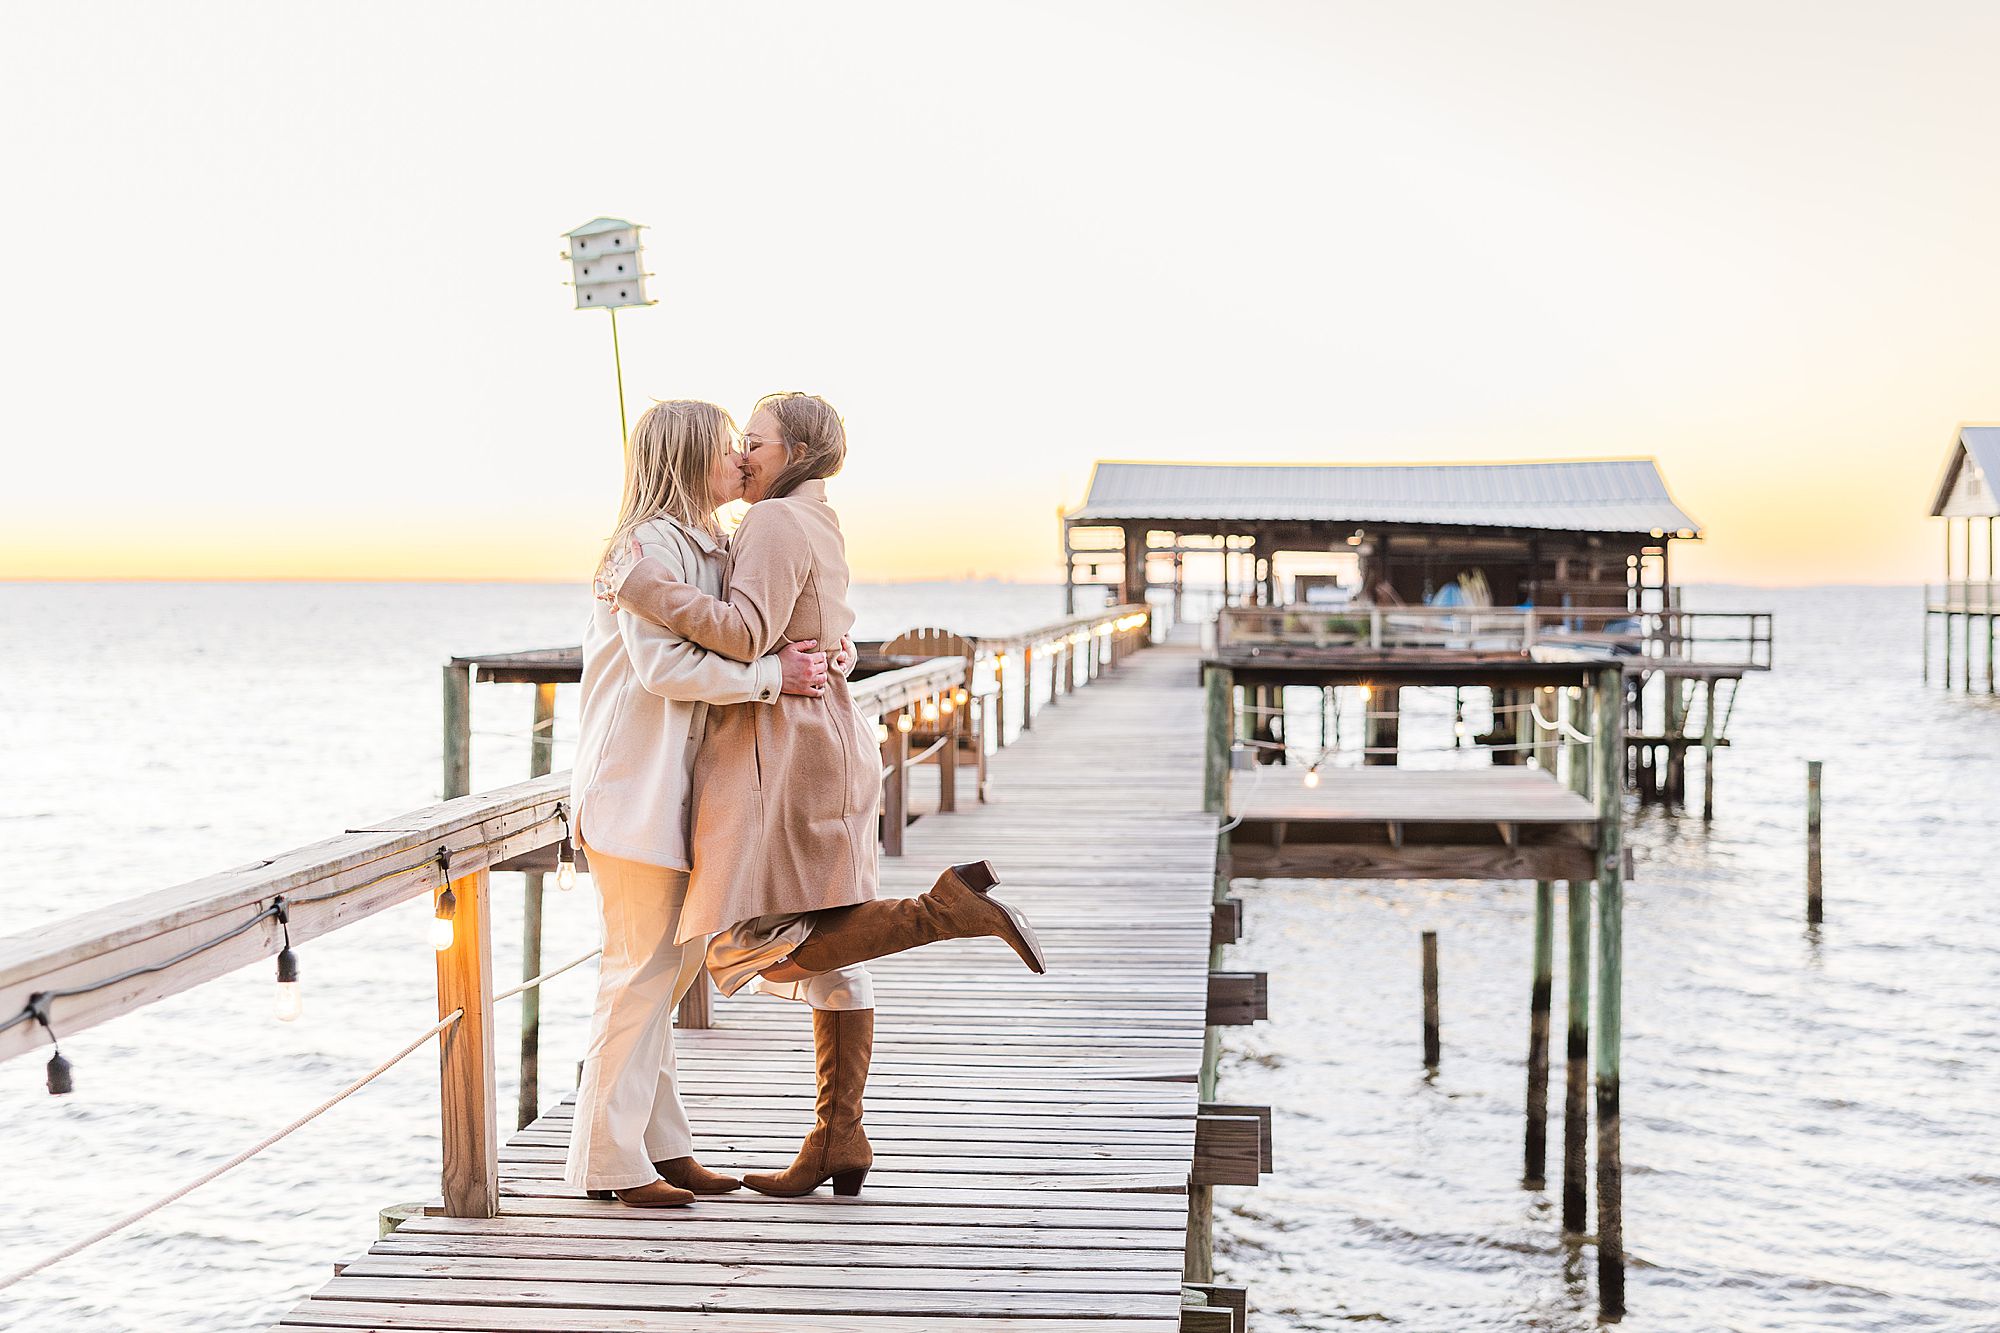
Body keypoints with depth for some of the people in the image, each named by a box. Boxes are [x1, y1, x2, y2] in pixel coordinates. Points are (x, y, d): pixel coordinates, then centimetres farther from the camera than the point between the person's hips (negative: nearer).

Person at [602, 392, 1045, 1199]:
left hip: (782, 751, -10)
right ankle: (839, 1142, 10)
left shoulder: (777, 524, -11)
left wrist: (644, 586, -20)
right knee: (827, 951, 8)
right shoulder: (819, 528, 18)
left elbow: (746, 632, -24)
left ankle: (952, 907, -16)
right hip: (826, 742, 10)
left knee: (759, 952, -11)